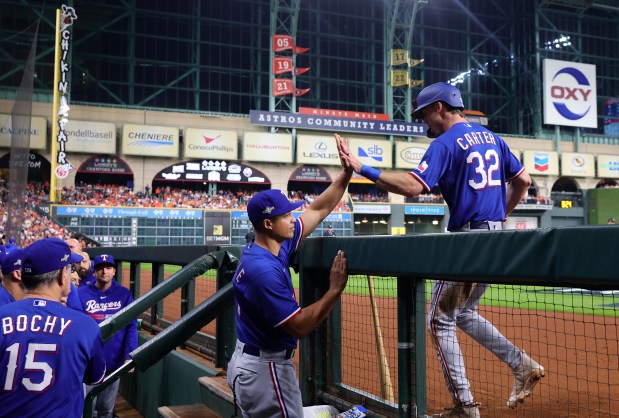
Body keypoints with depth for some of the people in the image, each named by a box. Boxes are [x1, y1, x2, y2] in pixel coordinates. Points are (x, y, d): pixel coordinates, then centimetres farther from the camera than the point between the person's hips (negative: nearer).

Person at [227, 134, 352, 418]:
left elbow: (318, 210, 8)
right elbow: (300, 327, -25)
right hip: (266, 369, -10)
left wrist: (346, 174, 0)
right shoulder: (263, 270, -27)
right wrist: (335, 290, -24)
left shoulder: (276, 246, 1)